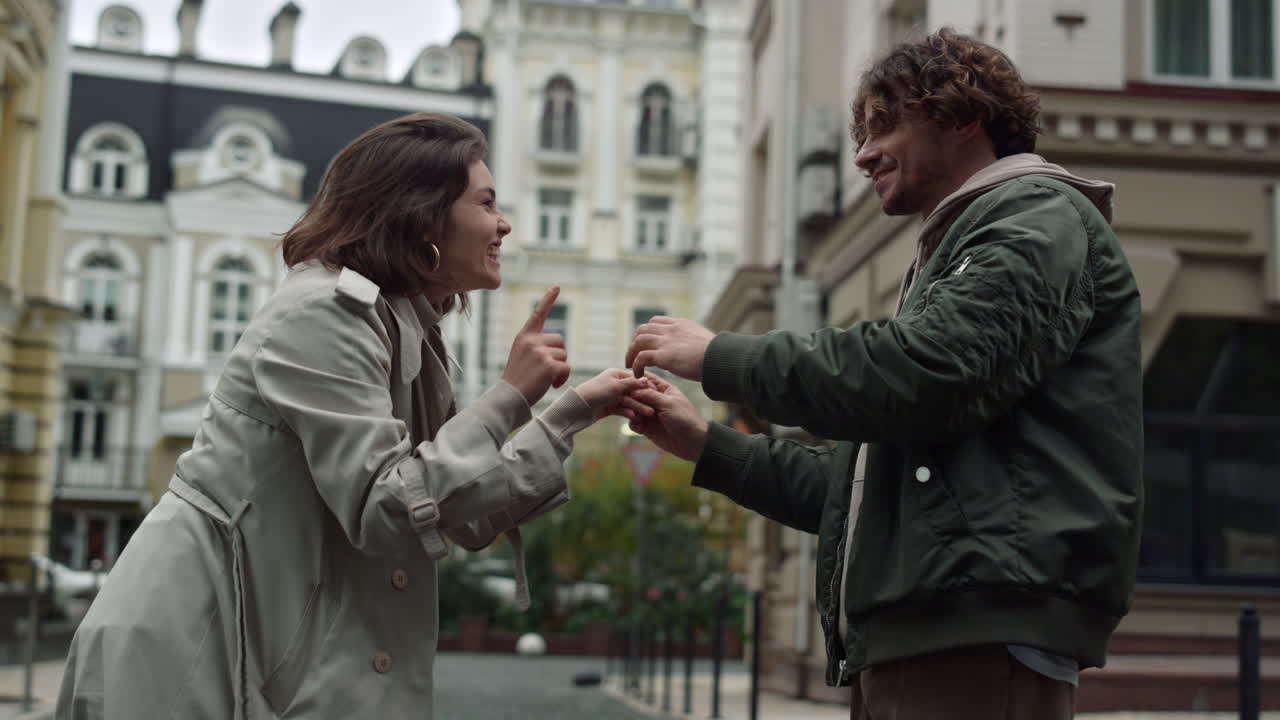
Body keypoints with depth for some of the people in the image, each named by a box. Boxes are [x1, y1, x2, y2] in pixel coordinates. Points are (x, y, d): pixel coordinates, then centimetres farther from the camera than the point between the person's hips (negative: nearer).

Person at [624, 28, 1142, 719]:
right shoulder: (947, 252, 28)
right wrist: (708, 447, 19)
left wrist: (720, 357, -7)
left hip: (979, 639, -9)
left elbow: (922, 372, -18)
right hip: (903, 639, 9)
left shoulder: (1040, 215, 0)